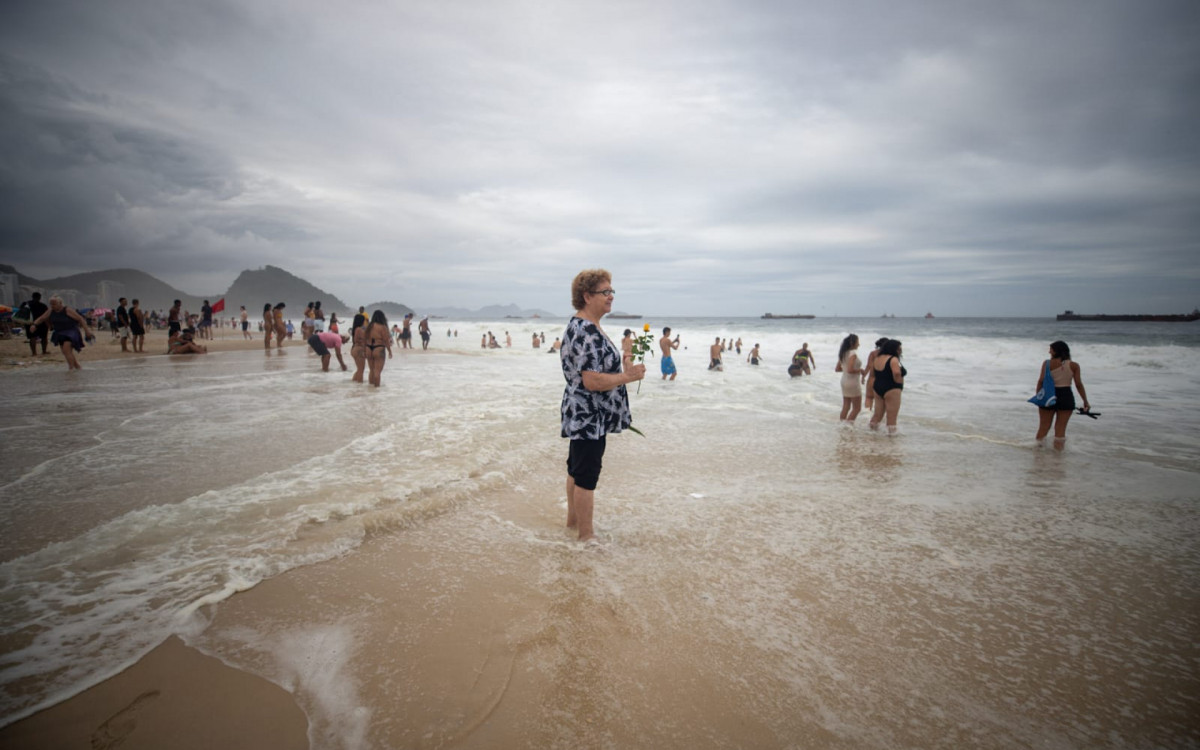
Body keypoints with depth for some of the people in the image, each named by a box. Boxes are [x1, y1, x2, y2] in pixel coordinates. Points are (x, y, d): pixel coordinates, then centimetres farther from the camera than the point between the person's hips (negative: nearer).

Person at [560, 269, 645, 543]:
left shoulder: (579, 326, 11)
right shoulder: (587, 332, -23)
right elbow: (591, 381, -28)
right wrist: (628, 376, -19)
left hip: (583, 416, 11)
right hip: (588, 417, -11)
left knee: (576, 468, 21)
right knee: (586, 474, 0)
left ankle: (573, 519, 36)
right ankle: (586, 535, 12)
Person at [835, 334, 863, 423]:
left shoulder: (843, 354, 7)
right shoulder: (853, 354, -18)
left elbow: (837, 369, 12)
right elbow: (850, 370, -28)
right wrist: (860, 370, -12)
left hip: (844, 381, 8)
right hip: (853, 383, -8)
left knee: (846, 407, 13)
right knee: (857, 408, 2)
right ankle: (847, 425, -3)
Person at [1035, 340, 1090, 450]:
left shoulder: (1047, 363, -6)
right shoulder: (1074, 365, 0)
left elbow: (1041, 381, -9)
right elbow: (1079, 385, 1)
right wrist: (1085, 401, 7)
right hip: (1066, 397, 1)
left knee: (1044, 425, 9)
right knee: (1061, 427, 7)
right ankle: (1058, 447, 11)